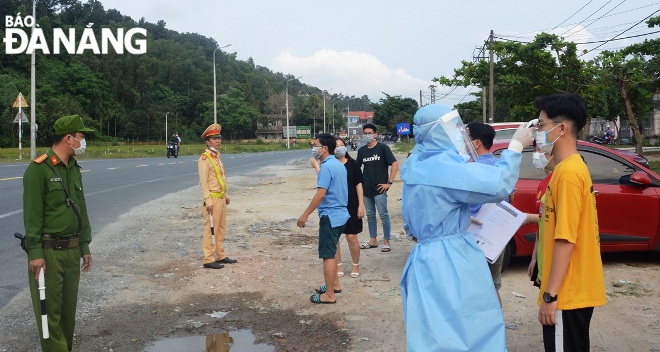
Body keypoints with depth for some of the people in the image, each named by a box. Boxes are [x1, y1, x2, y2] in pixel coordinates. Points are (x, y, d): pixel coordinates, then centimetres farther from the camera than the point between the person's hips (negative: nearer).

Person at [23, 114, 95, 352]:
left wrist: (84, 247, 16)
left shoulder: (74, 169, 12)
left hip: (72, 250, 7)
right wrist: (35, 252, -17)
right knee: (50, 308, -2)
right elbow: (32, 214, -15)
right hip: (48, 251, -7)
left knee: (69, 306, 14)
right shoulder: (39, 169, -12)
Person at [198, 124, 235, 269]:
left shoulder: (217, 156, 13)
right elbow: (203, 182, -17)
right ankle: (209, 259, 2)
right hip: (212, 198, -9)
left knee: (221, 228, 15)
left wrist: (226, 195, 18)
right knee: (210, 229, -3)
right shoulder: (204, 158, -13)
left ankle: (220, 255, 25)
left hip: (221, 198, 9)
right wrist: (208, 202, -21)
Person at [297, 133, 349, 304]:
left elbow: (321, 194, -23)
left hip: (330, 216, -10)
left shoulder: (326, 167, -18)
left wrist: (305, 215, -19)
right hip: (340, 214, 10)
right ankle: (334, 284, 33)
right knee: (331, 251, 22)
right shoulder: (339, 165, 11)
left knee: (328, 255, -3)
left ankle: (329, 295, 3)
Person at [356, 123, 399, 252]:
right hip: (366, 189, 6)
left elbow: (395, 164, -11)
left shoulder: (382, 148, -6)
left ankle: (386, 241, 8)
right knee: (370, 215, 12)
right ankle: (373, 240, 23)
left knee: (383, 215, -1)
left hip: (379, 189, -5)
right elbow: (356, 167, 19)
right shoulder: (362, 150, 9)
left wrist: (389, 182, -13)